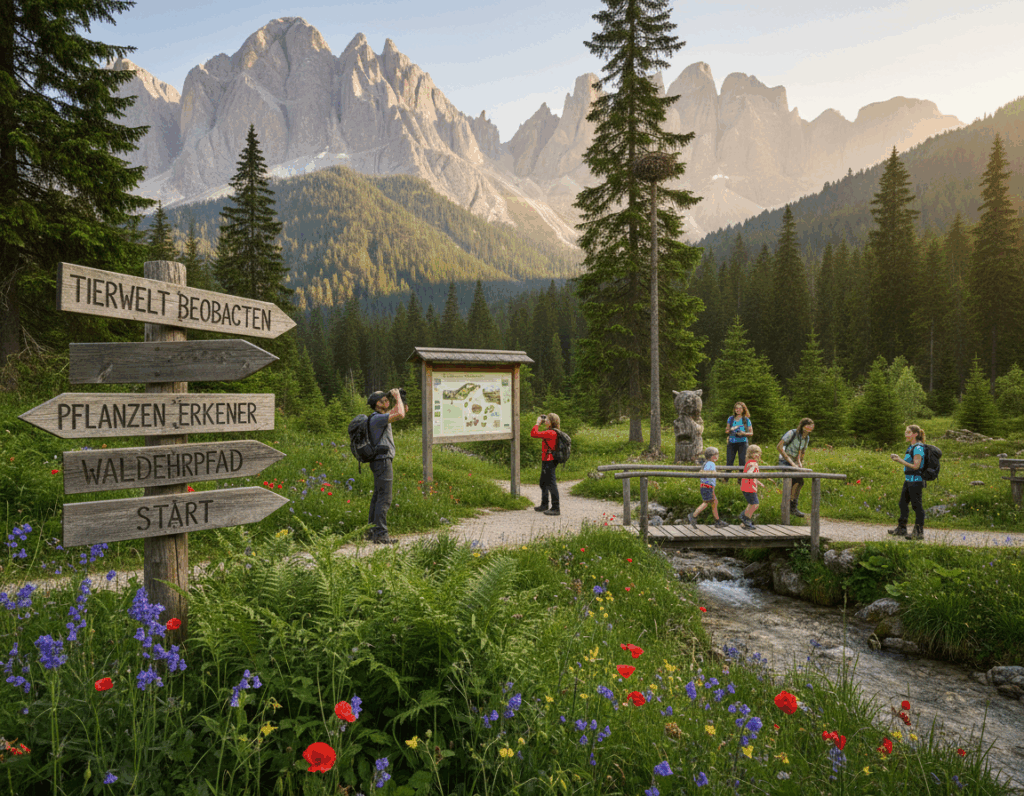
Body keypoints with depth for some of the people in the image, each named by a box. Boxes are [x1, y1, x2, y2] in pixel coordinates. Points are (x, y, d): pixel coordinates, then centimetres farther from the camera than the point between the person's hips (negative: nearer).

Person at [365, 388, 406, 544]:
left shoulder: (380, 417, 14)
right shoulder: (377, 418, -16)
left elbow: (394, 412, 32)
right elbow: (400, 415, -27)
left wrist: (400, 401, 13)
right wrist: (397, 397, -13)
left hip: (380, 462, 11)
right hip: (382, 461, -11)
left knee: (377, 497, 14)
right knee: (384, 499, -10)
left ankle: (372, 531, 20)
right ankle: (380, 534, -11)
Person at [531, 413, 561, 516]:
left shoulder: (551, 433, -20)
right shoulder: (551, 432, 12)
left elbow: (534, 434, -24)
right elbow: (535, 434, 26)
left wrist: (537, 423, -10)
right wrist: (540, 423, 18)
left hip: (549, 462, -11)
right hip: (546, 461, 11)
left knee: (551, 484, -7)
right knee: (543, 483, 22)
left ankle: (555, 508, -3)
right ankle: (544, 505, 35)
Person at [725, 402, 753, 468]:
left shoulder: (746, 420, 6)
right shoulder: (730, 419, 11)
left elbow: (751, 433, 6)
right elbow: (726, 431, 10)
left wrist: (744, 433, -13)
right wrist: (731, 429, -12)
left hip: (742, 442, -1)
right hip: (732, 442, 1)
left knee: (743, 462, -5)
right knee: (729, 462, -5)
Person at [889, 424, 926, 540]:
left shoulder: (918, 448, -16)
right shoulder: (911, 447, 13)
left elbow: (916, 466, -20)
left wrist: (900, 460, -20)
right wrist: (898, 457, 10)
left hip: (916, 480, -10)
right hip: (908, 479, 10)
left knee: (916, 505, -4)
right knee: (903, 503, 15)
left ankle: (919, 532, 3)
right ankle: (901, 528, 26)